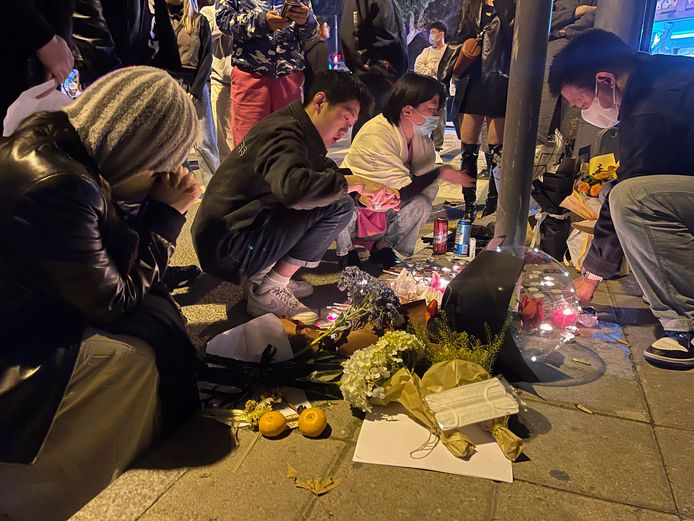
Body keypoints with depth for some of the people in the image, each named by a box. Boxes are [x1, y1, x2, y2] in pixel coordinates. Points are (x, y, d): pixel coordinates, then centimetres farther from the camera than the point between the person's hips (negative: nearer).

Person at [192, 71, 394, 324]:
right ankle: (268, 293, -9)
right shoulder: (285, 135, -19)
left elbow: (327, 170, 20)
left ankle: (261, 276, 11)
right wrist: (355, 183, -26)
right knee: (337, 205, -16)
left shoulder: (295, 129, 13)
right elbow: (293, 187, -39)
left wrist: (371, 191, 2)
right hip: (227, 248, -10)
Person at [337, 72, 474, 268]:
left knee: (421, 206, -20)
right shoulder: (376, 133, -30)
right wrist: (440, 173, -23)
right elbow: (402, 190, -30)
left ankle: (383, 245, 4)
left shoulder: (423, 138, -8)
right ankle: (346, 248, -5)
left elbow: (428, 189, -10)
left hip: (384, 210, 5)